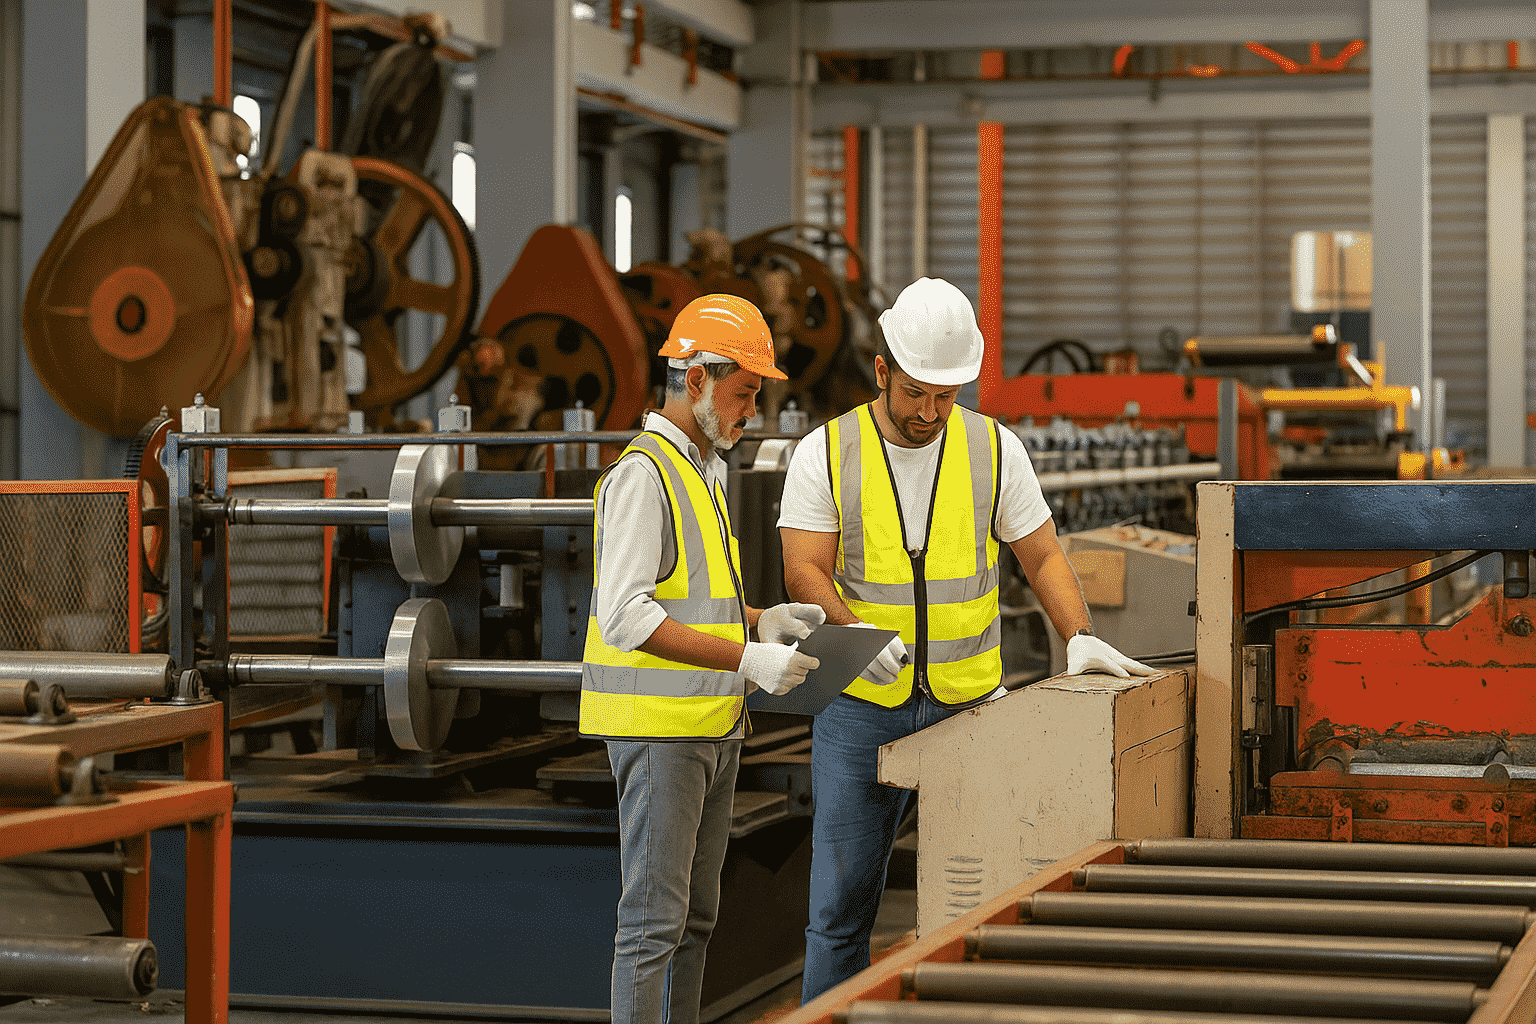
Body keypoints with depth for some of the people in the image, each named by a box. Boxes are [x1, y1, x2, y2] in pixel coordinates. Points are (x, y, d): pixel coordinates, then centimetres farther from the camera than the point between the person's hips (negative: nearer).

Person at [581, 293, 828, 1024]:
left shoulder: (705, 471, 16)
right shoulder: (643, 474, -15)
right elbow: (625, 615, -24)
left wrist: (760, 620, 7)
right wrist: (746, 659, -25)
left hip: (714, 727, 10)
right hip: (658, 724, -10)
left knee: (694, 915, 14)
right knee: (654, 917, -7)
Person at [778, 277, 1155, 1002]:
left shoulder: (995, 449, 2)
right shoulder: (826, 453, -3)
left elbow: (1041, 557, 7)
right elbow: (804, 571, -9)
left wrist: (1079, 637, -9)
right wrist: (856, 633, -28)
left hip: (969, 702, 1)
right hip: (861, 704, -1)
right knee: (841, 901, 1)